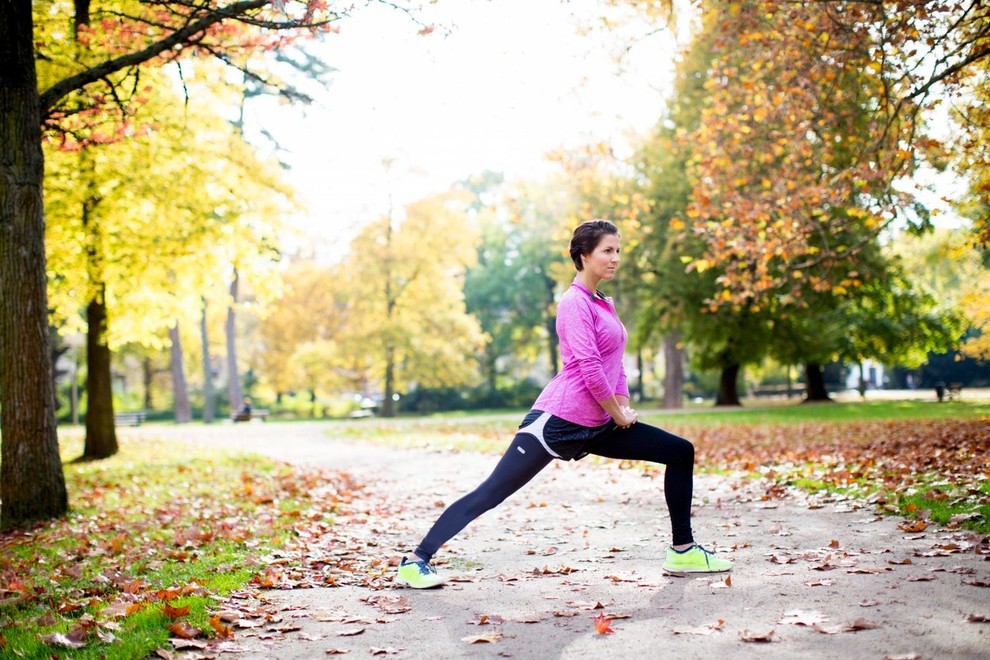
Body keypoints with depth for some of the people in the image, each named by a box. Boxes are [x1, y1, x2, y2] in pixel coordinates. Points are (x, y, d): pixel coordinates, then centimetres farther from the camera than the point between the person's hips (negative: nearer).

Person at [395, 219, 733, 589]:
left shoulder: (605, 305, 17)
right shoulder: (575, 302, -10)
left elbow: (615, 364, 20)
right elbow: (589, 367, -18)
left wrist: (624, 409, 7)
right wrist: (618, 414, -9)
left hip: (597, 425, 9)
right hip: (559, 420, -9)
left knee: (680, 452, 8)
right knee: (492, 492, -10)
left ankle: (683, 552, 14)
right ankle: (416, 562, -3)